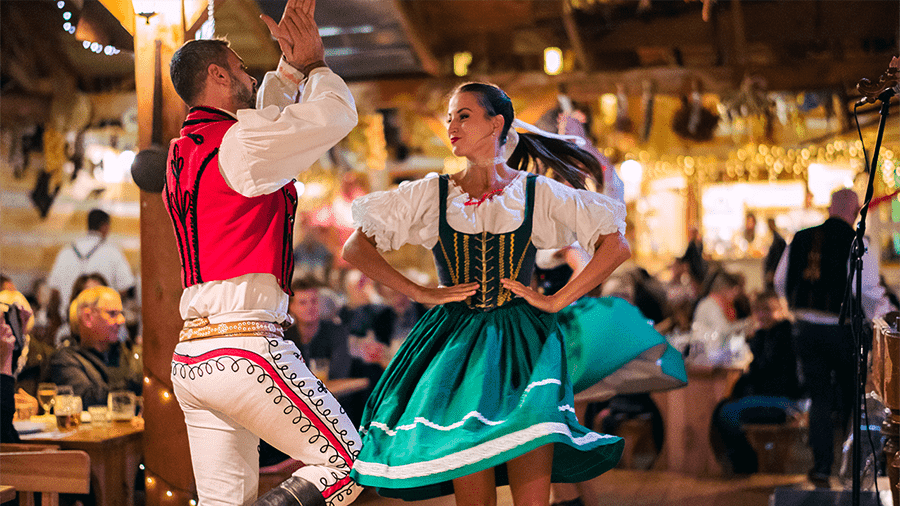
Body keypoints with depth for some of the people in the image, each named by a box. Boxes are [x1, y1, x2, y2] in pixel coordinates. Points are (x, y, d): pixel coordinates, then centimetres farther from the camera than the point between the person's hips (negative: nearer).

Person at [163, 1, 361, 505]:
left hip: (190, 361, 9)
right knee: (350, 466, 1)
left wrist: (291, 67, 27)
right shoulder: (240, 141, -9)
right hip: (244, 348, -9)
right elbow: (337, 114, -2)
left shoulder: (186, 151, 18)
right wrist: (314, 63, 16)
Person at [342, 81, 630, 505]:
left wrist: (557, 301, -3)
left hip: (522, 344, -1)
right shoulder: (430, 194, 7)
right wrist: (420, 293, 0)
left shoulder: (538, 194, 5)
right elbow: (354, 249, 6)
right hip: (455, 342, 1)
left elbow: (617, 246, 3)